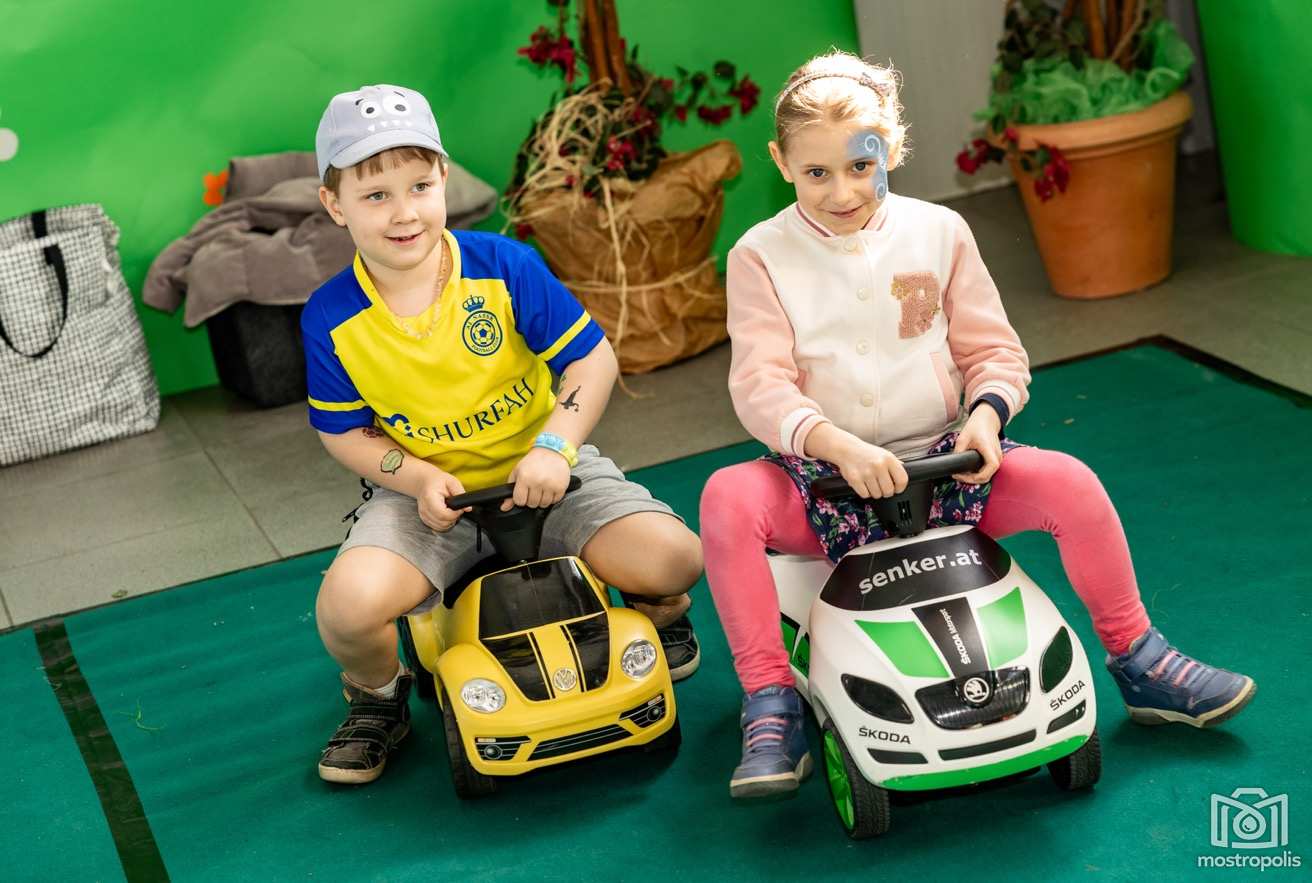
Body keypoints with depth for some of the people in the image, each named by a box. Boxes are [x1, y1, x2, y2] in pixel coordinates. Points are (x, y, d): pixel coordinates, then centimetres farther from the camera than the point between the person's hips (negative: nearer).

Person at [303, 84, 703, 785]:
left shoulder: (505, 266, -13)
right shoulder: (330, 319, -10)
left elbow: (592, 358, -8)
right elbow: (343, 432, 2)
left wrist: (555, 448, -22)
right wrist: (418, 478, -15)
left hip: (540, 471, 0)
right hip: (425, 491, 0)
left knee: (672, 557, -22)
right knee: (348, 603, -29)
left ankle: (659, 613, 19)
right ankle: (377, 699, 8)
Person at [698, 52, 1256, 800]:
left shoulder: (938, 233, 4)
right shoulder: (762, 256, -3)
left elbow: (995, 351, 6)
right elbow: (760, 385, -14)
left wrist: (986, 413, -17)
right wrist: (837, 445, -31)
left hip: (941, 458, 2)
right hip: (822, 475, -1)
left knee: (1070, 484, -21)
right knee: (727, 500, -31)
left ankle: (1139, 662, 3)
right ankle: (771, 708, -21)